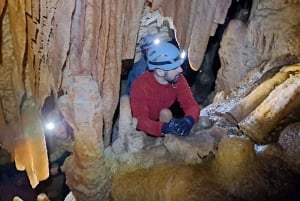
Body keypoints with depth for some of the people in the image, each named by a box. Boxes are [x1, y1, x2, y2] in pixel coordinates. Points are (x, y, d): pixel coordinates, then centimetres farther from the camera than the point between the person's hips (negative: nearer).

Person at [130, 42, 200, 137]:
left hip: (165, 120, 5)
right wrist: (164, 128, -51)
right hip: (145, 130, -4)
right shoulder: (140, 85, -29)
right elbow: (141, 121, -33)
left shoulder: (178, 79, -14)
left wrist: (189, 120, -39)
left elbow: (191, 104, -16)